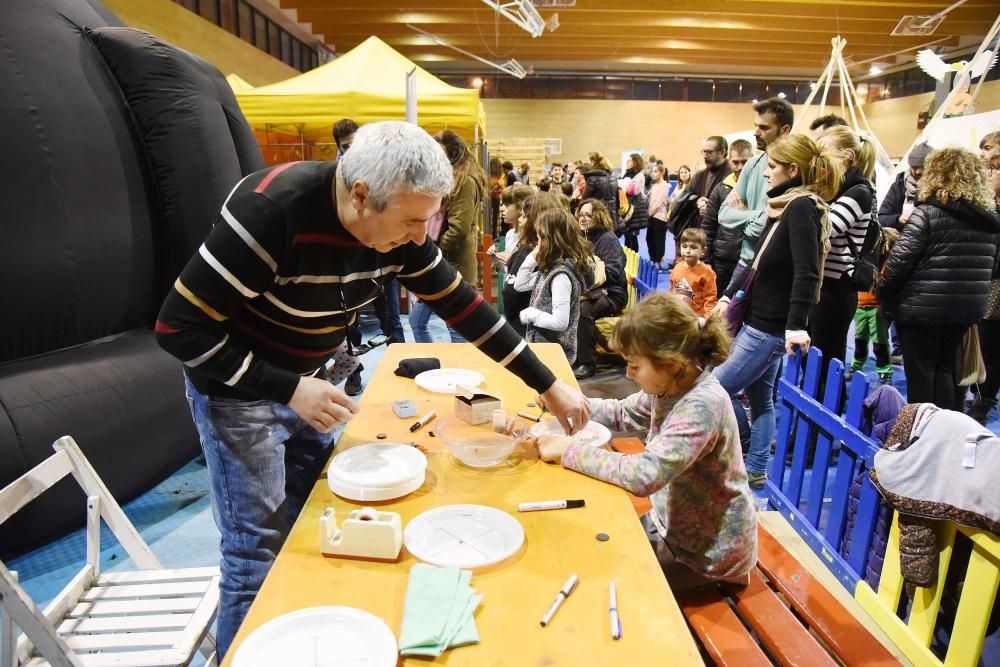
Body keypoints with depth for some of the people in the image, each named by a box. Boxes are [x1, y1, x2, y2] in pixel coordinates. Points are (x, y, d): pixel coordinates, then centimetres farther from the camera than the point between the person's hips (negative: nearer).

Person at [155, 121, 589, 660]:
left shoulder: (399, 228, -13)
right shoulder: (272, 210, -33)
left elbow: (463, 305, -5)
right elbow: (179, 327, -26)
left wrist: (547, 385, -5)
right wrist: (287, 388, -29)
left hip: (307, 379, 6)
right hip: (237, 385, -6)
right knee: (259, 550, -2)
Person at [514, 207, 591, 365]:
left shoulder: (561, 274, -23)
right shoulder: (551, 268, 4)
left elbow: (560, 322, -28)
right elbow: (519, 285, 13)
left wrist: (529, 314, -15)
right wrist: (532, 257, 1)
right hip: (541, 347, 9)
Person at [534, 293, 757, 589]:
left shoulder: (702, 405, -32)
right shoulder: (670, 385, -7)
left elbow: (644, 474, -40)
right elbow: (624, 413, 9)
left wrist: (569, 451, -32)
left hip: (710, 549, -7)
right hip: (675, 524, 7)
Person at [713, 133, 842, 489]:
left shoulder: (803, 207, -17)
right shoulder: (785, 205, 12)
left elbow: (805, 271, -26)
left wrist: (796, 325, -32)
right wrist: (729, 295, 24)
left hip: (771, 328, -10)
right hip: (757, 320, 10)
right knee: (760, 397, 15)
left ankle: (748, 456, 17)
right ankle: (756, 471, 26)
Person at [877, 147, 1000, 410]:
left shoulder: (927, 213, -13)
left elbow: (900, 260, -16)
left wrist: (882, 291, -1)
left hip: (923, 307, -6)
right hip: (968, 308, 6)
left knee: (921, 371, 6)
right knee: (948, 370, 18)